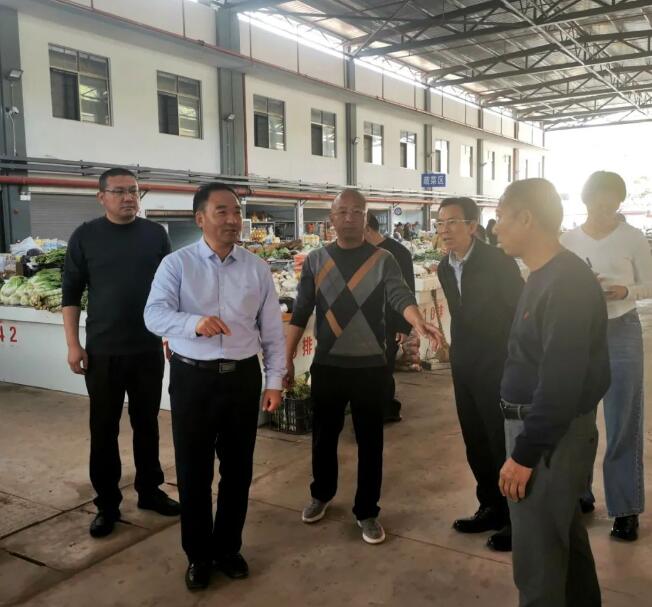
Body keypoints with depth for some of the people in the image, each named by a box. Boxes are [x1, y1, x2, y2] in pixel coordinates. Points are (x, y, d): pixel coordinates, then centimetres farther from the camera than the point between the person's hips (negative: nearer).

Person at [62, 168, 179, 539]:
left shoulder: (155, 234, 3)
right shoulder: (85, 237, -1)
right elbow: (71, 293, 0)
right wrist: (73, 345, -5)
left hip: (148, 348, 1)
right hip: (102, 351, -1)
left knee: (147, 423, 13)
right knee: (104, 429, 7)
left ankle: (150, 490, 30)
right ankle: (107, 504, 21)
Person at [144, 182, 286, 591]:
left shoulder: (257, 268, 4)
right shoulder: (176, 264, -2)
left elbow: (272, 329, 6)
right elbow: (154, 315, -14)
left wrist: (275, 381, 2)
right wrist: (195, 322, -33)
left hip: (243, 377, 2)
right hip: (193, 378, -2)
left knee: (238, 467, 13)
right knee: (193, 470, 9)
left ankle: (228, 547, 34)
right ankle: (198, 554, 29)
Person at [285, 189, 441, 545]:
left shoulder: (383, 260, -3)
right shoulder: (315, 261, 1)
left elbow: (400, 296, -20)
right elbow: (300, 312, 2)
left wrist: (418, 322, -41)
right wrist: (287, 358, -2)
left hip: (370, 366, -1)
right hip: (327, 365, 1)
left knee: (370, 441, 6)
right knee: (324, 435, 15)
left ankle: (367, 512, 23)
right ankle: (322, 494, 40)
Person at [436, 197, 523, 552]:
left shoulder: (497, 261, -15)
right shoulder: (445, 268, 5)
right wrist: (458, 353, 15)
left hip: (498, 365, -7)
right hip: (464, 367, 7)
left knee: (504, 443, 2)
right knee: (475, 443, 14)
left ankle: (516, 518, 17)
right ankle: (491, 508, 30)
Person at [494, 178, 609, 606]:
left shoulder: (566, 282, -22)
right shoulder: (548, 276, 9)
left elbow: (561, 382, -25)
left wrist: (524, 454, -20)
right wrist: (525, 444, 14)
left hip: (550, 437, -10)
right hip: (544, 428, 10)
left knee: (538, 555, 2)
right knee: (565, 534, 24)